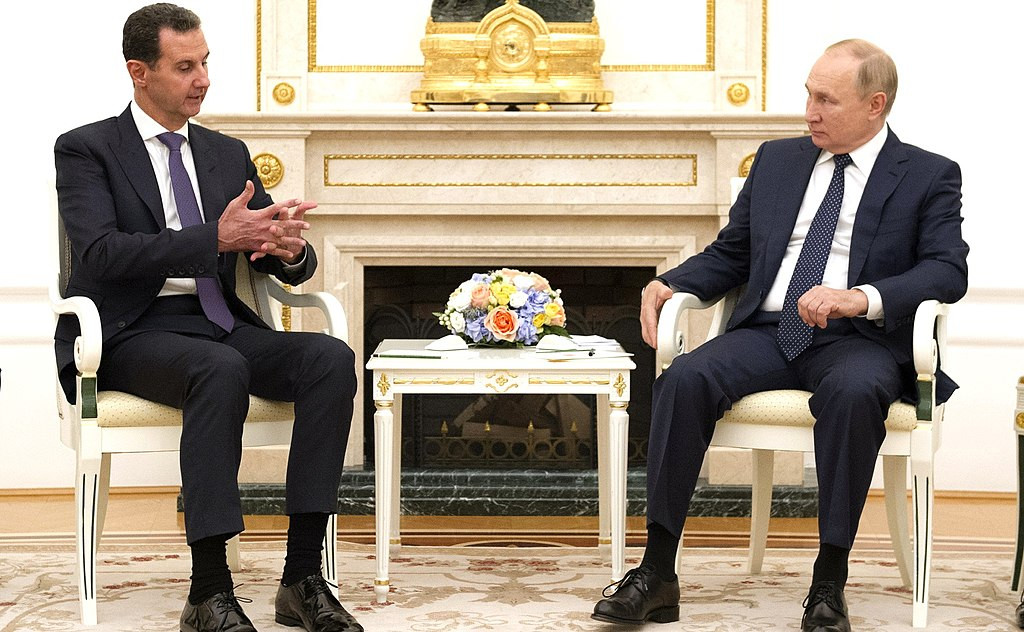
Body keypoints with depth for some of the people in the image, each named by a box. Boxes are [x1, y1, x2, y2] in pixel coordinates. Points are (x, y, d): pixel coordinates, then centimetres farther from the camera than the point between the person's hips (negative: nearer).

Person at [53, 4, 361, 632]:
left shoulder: (229, 154, 17)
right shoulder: (86, 150, 1)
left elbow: (293, 269, 14)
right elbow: (102, 252, -16)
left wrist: (290, 249, -13)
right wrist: (216, 239, -26)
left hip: (221, 326, 5)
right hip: (134, 335, -5)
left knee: (332, 357, -24)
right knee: (222, 369, -38)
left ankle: (304, 577, -26)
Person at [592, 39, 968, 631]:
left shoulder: (930, 176, 7)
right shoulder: (777, 159, 20)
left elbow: (948, 272, -6)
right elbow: (728, 254, 23)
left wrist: (863, 297, -24)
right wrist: (670, 283, 1)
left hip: (859, 341, -3)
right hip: (766, 333, 4)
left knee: (853, 392, -39)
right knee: (685, 379, -27)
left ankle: (830, 583, -29)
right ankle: (657, 575, -26)